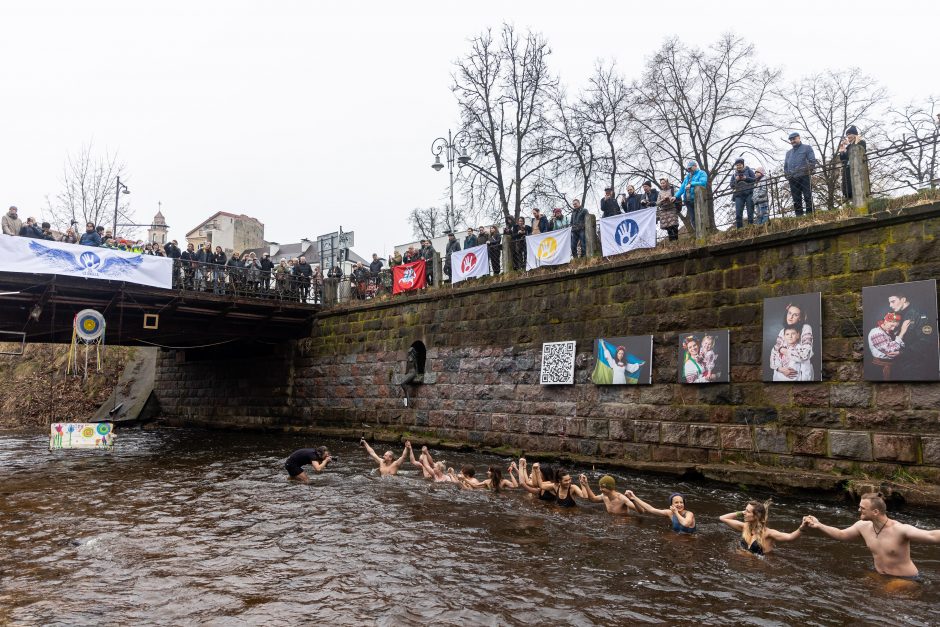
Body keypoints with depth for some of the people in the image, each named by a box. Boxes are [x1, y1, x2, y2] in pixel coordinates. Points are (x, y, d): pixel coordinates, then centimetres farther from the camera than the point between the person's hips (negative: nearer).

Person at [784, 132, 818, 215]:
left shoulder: (807, 148, 10)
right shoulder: (788, 152, 26)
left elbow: (812, 161, 0)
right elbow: (785, 166, 26)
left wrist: (808, 170, -13)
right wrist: (786, 174, 7)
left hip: (804, 177, -5)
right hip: (792, 180, 5)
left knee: (808, 197, -10)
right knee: (796, 200, 2)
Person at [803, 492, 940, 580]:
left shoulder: (900, 529, -26)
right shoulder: (863, 526, -6)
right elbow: (840, 534, 11)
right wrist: (818, 525, 2)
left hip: (906, 581, -6)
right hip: (879, 577, 6)